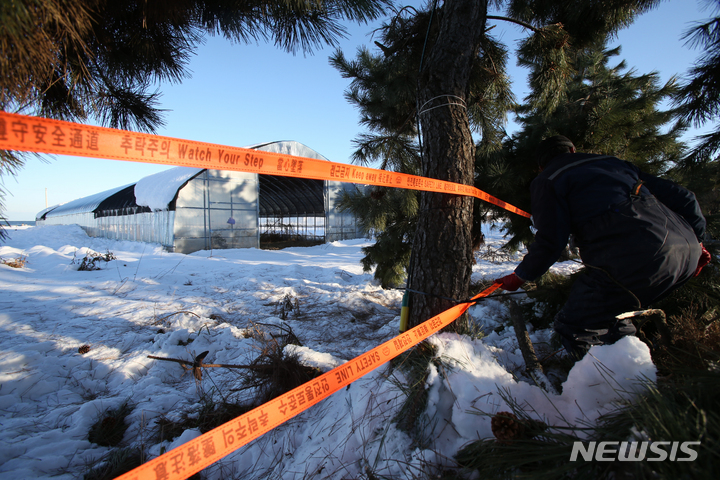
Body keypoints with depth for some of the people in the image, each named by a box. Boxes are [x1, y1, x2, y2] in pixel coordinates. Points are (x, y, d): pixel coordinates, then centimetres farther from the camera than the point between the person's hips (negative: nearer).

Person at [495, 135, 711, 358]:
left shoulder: (547, 180, 9)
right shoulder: (613, 162, 27)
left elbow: (550, 241, -3)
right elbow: (680, 196, 25)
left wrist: (520, 276, 12)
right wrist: (695, 240, 37)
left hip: (635, 260, -7)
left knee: (572, 326, 4)